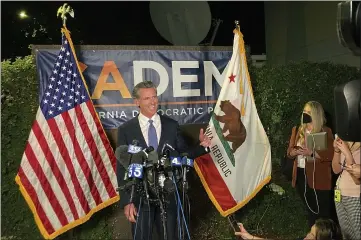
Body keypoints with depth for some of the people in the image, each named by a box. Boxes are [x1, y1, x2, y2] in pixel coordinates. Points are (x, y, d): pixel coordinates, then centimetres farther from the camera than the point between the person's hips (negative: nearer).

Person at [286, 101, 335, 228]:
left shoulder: (325, 131, -6)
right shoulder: (297, 130, 9)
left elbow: (331, 154, -15)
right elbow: (289, 152, 8)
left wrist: (311, 153, -25)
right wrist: (296, 151, -14)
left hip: (318, 177, -5)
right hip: (301, 176, 5)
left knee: (323, 212, -2)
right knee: (310, 210, 19)